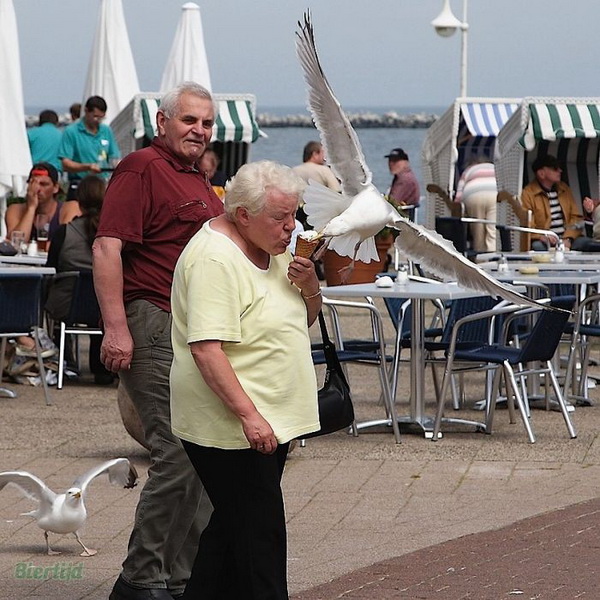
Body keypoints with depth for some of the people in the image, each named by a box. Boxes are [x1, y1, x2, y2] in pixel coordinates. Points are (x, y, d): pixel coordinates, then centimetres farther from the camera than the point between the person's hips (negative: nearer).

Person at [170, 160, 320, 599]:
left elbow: (304, 319, 23)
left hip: (269, 420, 9)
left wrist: (310, 287, 0)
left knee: (234, 523, 14)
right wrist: (248, 414, -30)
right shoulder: (215, 258, -18)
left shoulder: (274, 250, 12)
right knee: (259, 533, -8)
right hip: (230, 425, -9)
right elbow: (206, 349, -24)